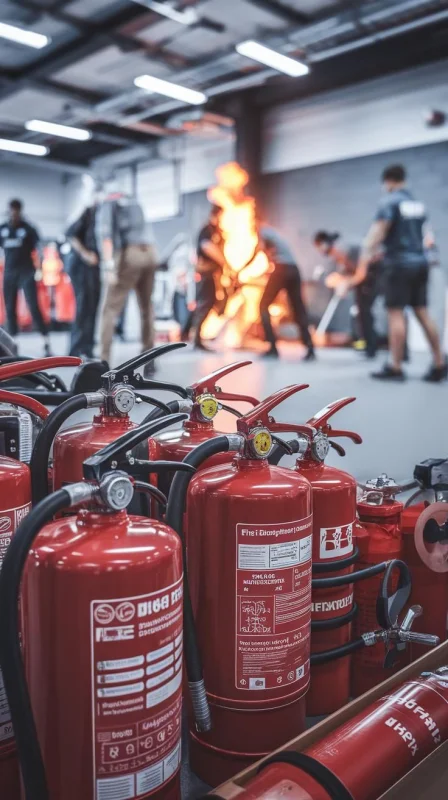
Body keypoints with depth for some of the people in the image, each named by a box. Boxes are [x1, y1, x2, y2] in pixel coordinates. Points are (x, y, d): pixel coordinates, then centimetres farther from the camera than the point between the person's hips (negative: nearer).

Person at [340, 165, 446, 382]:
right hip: (420, 262, 7)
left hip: (399, 263, -7)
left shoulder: (389, 202, -6)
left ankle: (395, 368, -6)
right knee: (422, 313, 9)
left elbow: (377, 234, -15)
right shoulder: (418, 204, 17)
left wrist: (363, 264, -18)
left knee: (396, 314, -5)